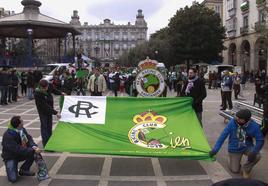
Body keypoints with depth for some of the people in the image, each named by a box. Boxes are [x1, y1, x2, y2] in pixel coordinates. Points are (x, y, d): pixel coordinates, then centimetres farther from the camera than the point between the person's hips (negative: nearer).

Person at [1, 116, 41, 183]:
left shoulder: (22, 129, -9)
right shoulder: (8, 136, -31)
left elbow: (29, 139, -7)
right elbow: (18, 150, -34)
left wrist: (34, 146, -28)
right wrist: (33, 150, -35)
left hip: (20, 153, 7)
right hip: (10, 157, -7)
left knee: (34, 153, -16)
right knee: (13, 179, -21)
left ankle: (24, 170, 5)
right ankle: (10, 166, 13)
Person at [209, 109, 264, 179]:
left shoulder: (254, 126, -23)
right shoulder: (232, 122, -24)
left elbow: (260, 140, -17)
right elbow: (223, 136, -21)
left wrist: (254, 152, -34)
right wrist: (215, 149, -26)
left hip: (247, 147, 1)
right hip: (234, 149, -1)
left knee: (257, 156, -29)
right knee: (235, 170, -2)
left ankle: (246, 169, 3)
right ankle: (231, 159, 33)